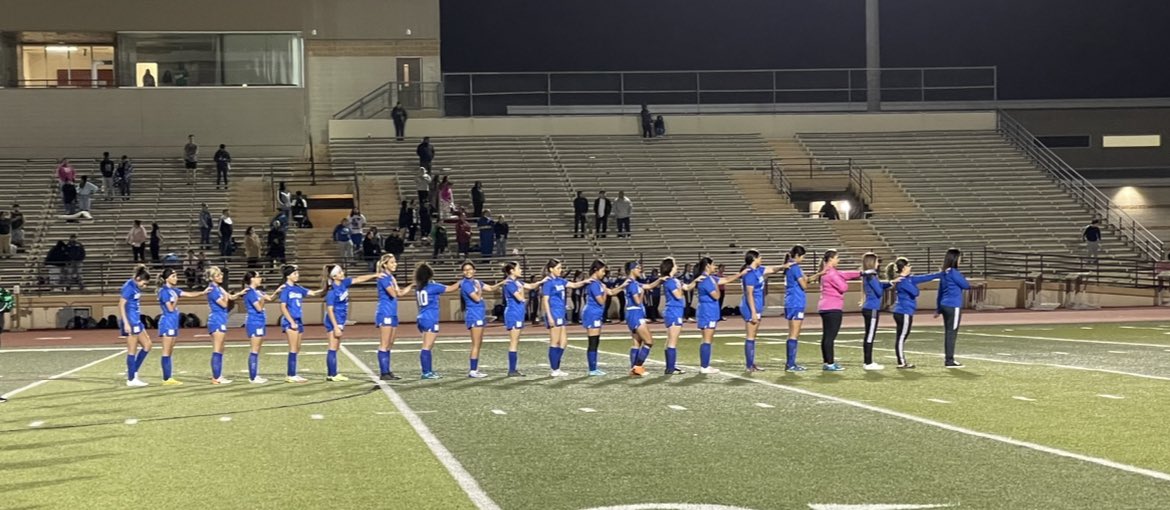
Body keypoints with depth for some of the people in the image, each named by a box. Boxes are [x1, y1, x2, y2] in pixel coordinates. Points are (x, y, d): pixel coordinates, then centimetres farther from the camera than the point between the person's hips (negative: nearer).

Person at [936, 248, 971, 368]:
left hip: (945, 305, 8)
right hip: (953, 306, -8)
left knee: (948, 332, 12)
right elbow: (965, 285, -7)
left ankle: (948, 359, 16)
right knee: (952, 333, -5)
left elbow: (940, 291, 17)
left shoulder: (944, 273, 12)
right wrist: (970, 285, 18)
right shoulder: (953, 272, -14)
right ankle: (950, 361, -3)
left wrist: (939, 309, 22)